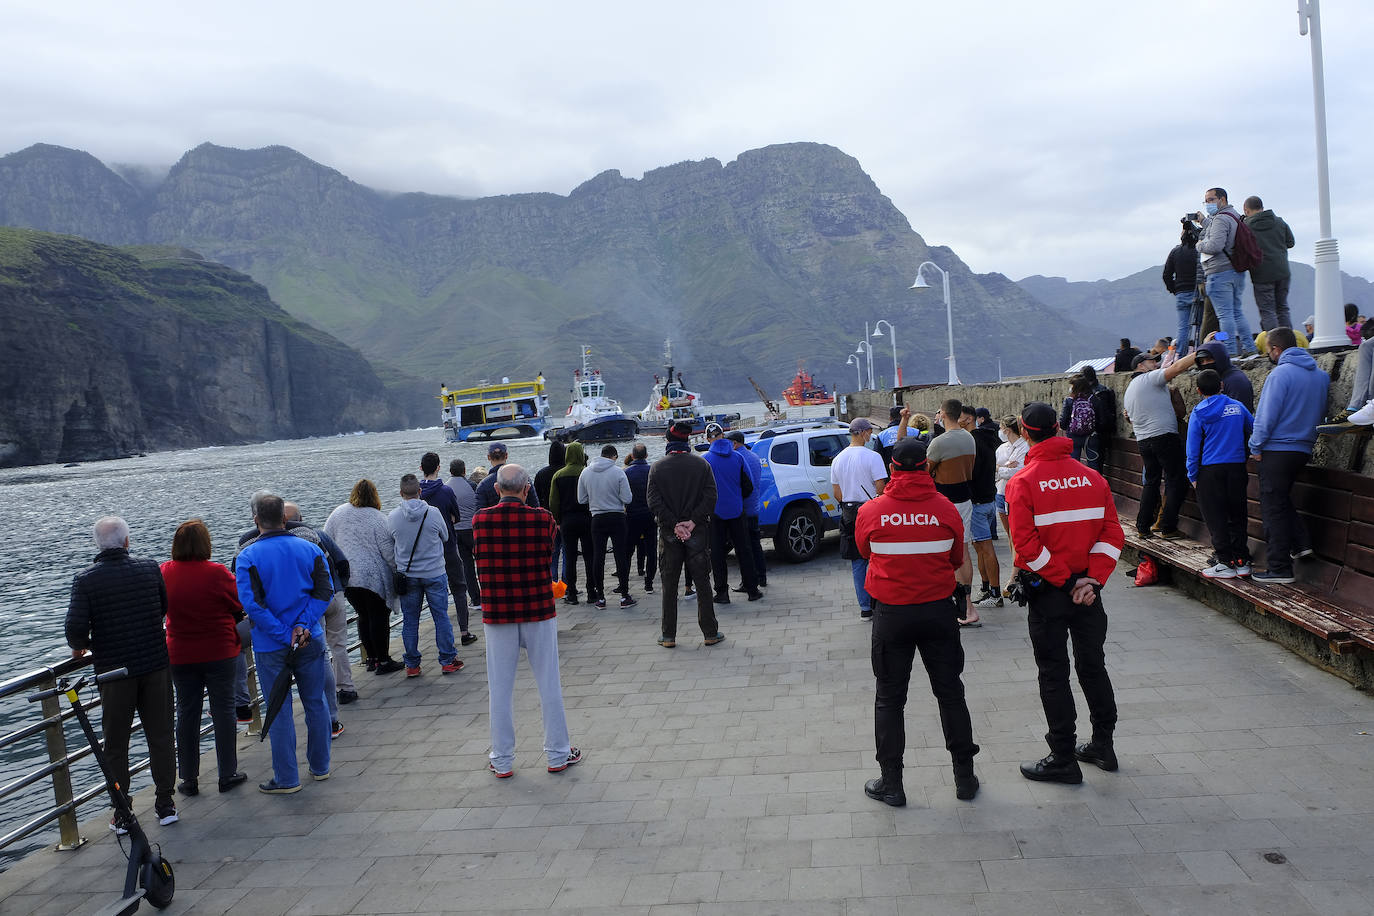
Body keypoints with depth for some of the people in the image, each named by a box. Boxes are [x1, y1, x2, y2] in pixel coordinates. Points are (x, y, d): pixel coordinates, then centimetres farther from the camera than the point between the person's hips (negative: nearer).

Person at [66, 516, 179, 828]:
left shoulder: (85, 579, -11)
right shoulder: (150, 568, -5)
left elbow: (75, 627, -18)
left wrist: (80, 646, 4)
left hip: (113, 671, -1)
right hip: (155, 664, 2)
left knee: (115, 744, 11)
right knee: (160, 736, 12)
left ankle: (122, 814, 16)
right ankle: (165, 804, 18)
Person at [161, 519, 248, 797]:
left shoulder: (164, 572, -4)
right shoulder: (217, 573, -16)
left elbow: (160, 607, 12)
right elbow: (241, 605, -5)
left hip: (180, 656, 3)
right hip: (219, 653, -3)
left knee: (187, 713, 12)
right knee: (223, 710, 7)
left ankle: (189, 779, 17)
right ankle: (227, 774, 14)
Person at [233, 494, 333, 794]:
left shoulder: (247, 557, -10)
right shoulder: (310, 549, -1)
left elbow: (251, 603, -18)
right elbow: (325, 591, -8)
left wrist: (284, 636, -14)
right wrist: (303, 624, -13)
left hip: (271, 646, -3)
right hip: (311, 641, 3)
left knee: (280, 711, 6)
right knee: (316, 704, 15)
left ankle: (286, 778, 13)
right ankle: (320, 767, 27)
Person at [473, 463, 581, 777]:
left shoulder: (480, 520, -6)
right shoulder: (542, 518, -10)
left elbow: (481, 560, 4)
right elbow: (547, 559, 0)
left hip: (496, 613, 1)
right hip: (538, 609, -1)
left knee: (500, 688, 11)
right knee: (549, 684, 11)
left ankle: (502, 760, 19)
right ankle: (558, 754, 20)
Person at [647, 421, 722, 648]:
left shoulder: (657, 467, -1)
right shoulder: (702, 465, -1)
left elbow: (653, 501, -9)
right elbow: (710, 497, -9)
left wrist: (674, 525, -11)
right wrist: (692, 521, -12)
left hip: (669, 534, 0)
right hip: (698, 533, 0)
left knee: (669, 586, 8)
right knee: (702, 583, 7)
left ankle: (668, 635, 11)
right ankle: (710, 633, 11)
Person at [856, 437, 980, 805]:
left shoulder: (871, 511, -10)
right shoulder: (946, 509, -8)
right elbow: (957, 560, 5)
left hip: (891, 613, -1)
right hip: (938, 610, 1)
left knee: (889, 698, 10)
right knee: (950, 693, 15)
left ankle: (891, 783, 14)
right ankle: (965, 777, 24)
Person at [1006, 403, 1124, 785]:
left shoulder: (1022, 482, -12)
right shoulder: (1092, 478, 2)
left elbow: (1026, 543, -19)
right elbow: (1112, 533, -3)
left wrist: (1063, 581, -13)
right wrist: (1092, 578, -7)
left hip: (1047, 591, -4)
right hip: (1088, 588, 5)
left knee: (1054, 673, 5)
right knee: (1092, 664, 19)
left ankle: (1064, 759, 12)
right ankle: (1103, 745, 31)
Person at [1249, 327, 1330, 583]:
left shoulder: (1280, 374, -15)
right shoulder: (1320, 374, 8)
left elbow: (1267, 415, -16)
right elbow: (1320, 412, 19)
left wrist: (1256, 447, -8)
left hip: (1278, 450, -8)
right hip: (1303, 449, 8)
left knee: (1273, 507, -1)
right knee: (1282, 500, 26)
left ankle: (1279, 569, 2)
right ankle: (1301, 543, 15)